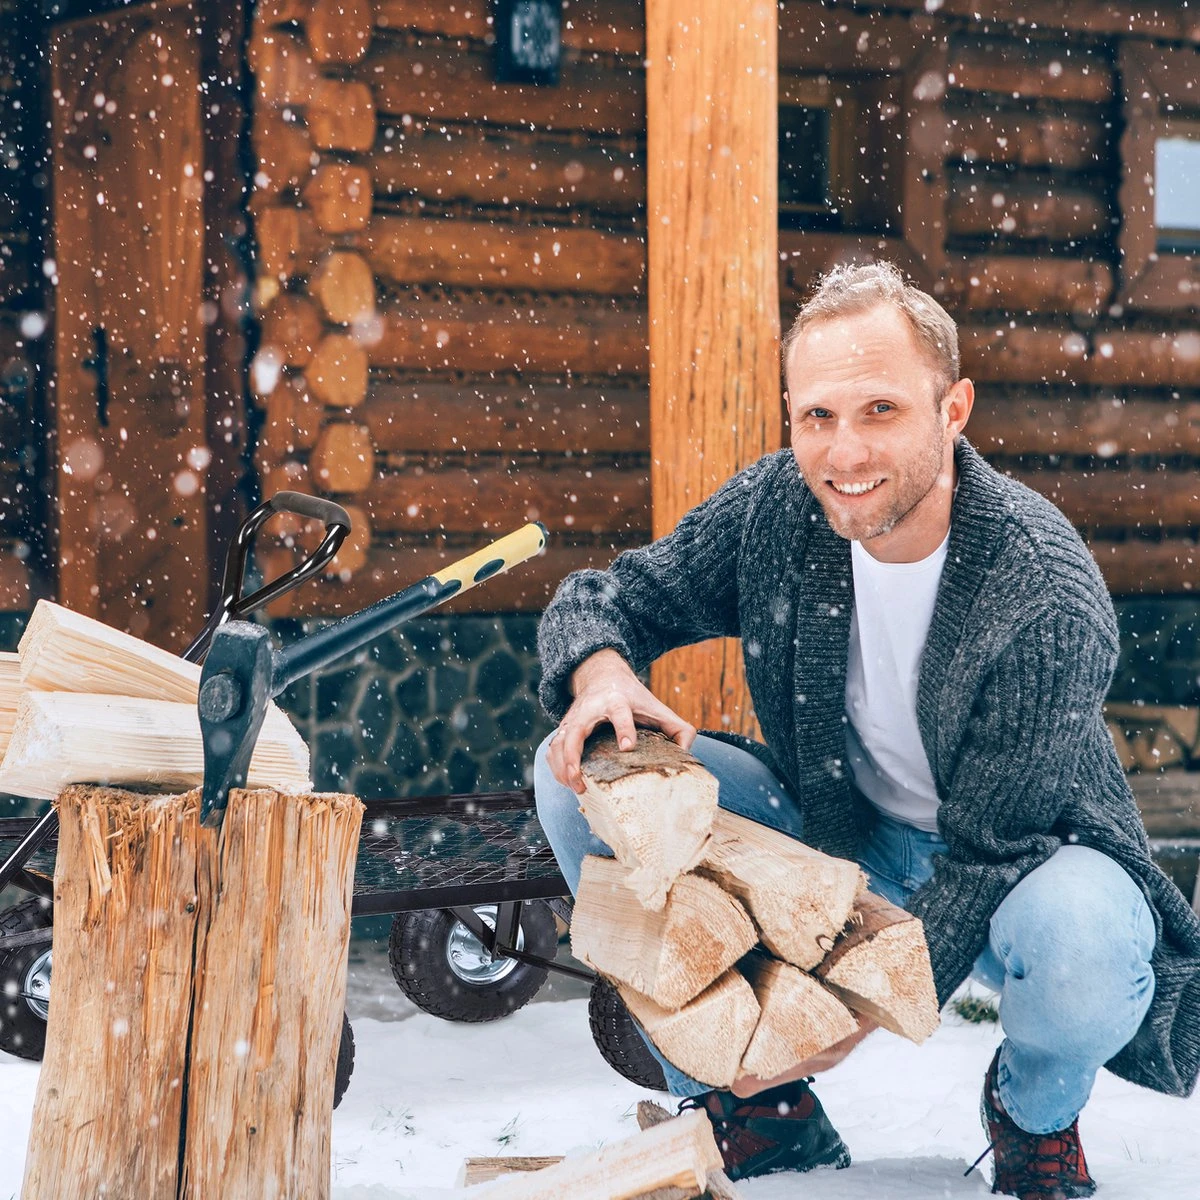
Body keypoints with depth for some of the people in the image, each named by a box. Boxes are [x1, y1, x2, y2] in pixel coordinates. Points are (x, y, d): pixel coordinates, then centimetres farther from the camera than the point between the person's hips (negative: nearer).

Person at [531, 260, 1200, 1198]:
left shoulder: (1049, 602, -30)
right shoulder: (778, 507, -15)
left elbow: (988, 854, -26)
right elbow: (605, 595, -4)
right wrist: (601, 671, -29)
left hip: (1027, 858, -5)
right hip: (836, 831, 5)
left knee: (1078, 939, -42)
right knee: (581, 772, -13)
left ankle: (1037, 1117, 0)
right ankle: (763, 1118, 0)